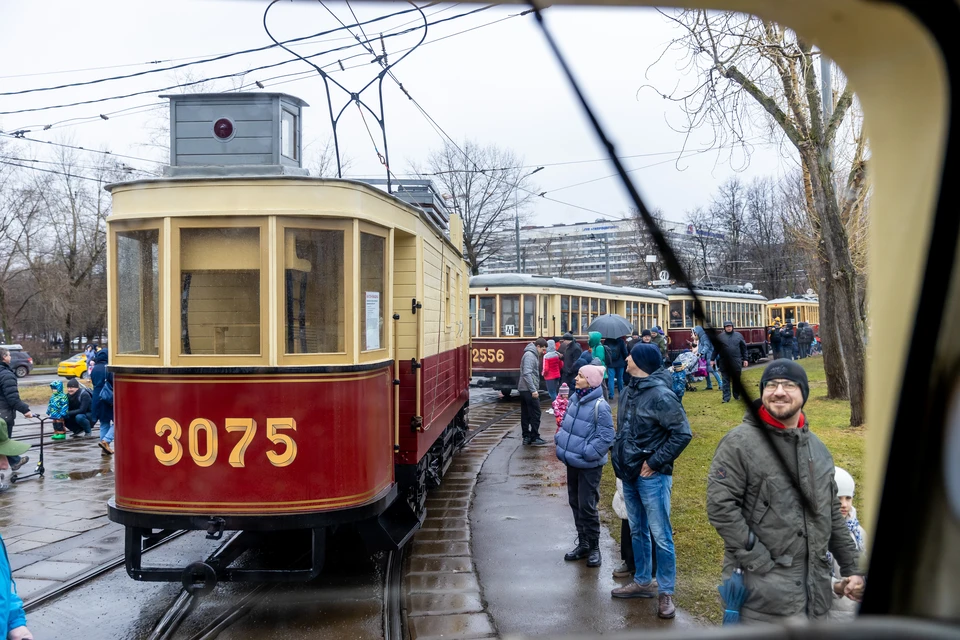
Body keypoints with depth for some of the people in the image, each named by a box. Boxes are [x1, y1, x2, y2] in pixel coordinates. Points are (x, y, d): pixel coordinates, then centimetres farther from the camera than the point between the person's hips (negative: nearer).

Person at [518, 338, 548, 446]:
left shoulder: (533, 355, 18)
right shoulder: (529, 355, -14)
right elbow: (527, 374, -22)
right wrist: (533, 390, -22)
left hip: (524, 390, 10)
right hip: (529, 390, -10)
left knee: (526, 415, 10)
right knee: (535, 414, -5)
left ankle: (526, 437, 14)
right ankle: (534, 437, -1)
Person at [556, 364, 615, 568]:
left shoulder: (600, 406, -19)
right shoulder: (575, 399, 4)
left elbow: (605, 438, -18)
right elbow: (566, 423, 18)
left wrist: (586, 453, -20)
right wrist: (560, 440, 6)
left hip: (589, 466, -8)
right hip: (572, 462, 8)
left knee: (587, 506, -1)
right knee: (575, 503, 15)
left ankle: (594, 548, 16)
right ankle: (583, 544, 29)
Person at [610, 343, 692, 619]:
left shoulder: (660, 395, -18)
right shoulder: (629, 391, 7)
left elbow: (682, 433, -19)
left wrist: (655, 462, -16)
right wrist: (621, 459, 9)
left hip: (652, 477, -8)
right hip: (629, 475, 8)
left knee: (661, 536, 0)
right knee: (637, 531, 19)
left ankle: (665, 592, 11)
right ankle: (642, 581, 33)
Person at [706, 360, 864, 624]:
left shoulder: (817, 447, 13)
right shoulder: (739, 443, -11)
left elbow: (832, 513, 19)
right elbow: (720, 506, -16)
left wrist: (850, 567, 15)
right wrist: (759, 561, -17)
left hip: (814, 581, 7)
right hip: (764, 585, -7)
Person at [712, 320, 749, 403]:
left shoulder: (738, 335, 7)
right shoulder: (720, 337, 4)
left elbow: (744, 348, 9)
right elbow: (716, 349, 5)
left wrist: (745, 359, 6)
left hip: (736, 362, 1)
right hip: (724, 362, -1)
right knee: (725, 381, 1)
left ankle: (737, 396, 23)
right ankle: (726, 397, 3)